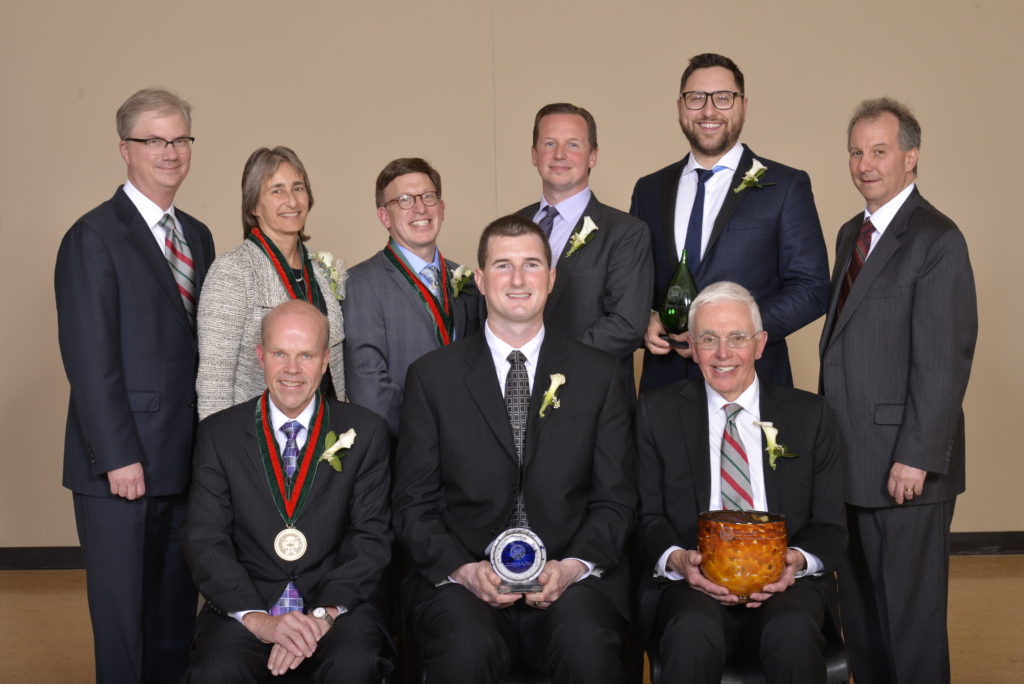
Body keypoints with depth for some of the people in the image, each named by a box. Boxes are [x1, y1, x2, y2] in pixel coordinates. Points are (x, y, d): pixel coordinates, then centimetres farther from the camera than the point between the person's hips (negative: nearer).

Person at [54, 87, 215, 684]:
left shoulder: (198, 236, 14)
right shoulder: (94, 237, -8)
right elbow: (90, 360, -12)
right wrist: (118, 457, -16)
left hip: (187, 464, 7)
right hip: (123, 465, -6)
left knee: (178, 613, 12)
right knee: (124, 617, 4)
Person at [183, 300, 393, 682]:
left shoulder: (365, 433, 5)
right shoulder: (218, 433, 6)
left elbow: (372, 537, 0)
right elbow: (205, 539, -1)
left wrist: (323, 614, -16)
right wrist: (257, 618, -16)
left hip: (335, 604, 0)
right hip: (245, 605, 0)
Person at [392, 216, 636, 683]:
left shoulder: (599, 373, 9)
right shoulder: (432, 376, 7)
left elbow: (616, 498, 8)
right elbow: (413, 503, 5)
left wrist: (573, 566, -10)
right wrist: (464, 569, -12)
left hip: (571, 578, 1)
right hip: (460, 578, 0)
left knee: (588, 644, -31)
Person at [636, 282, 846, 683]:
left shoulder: (810, 415, 11)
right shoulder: (658, 412, 10)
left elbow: (830, 526, 10)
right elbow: (648, 516, 7)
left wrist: (798, 560, -13)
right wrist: (676, 559, -15)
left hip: (784, 581, 2)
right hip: (693, 580, -1)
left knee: (793, 632, -33)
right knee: (692, 632, -36)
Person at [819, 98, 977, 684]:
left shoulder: (937, 240, -11)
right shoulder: (851, 234, 15)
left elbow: (944, 361, -16)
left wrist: (916, 457, -18)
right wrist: (829, 436, 13)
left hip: (904, 465, -8)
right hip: (852, 460, 8)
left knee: (910, 614, 3)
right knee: (859, 610, 14)